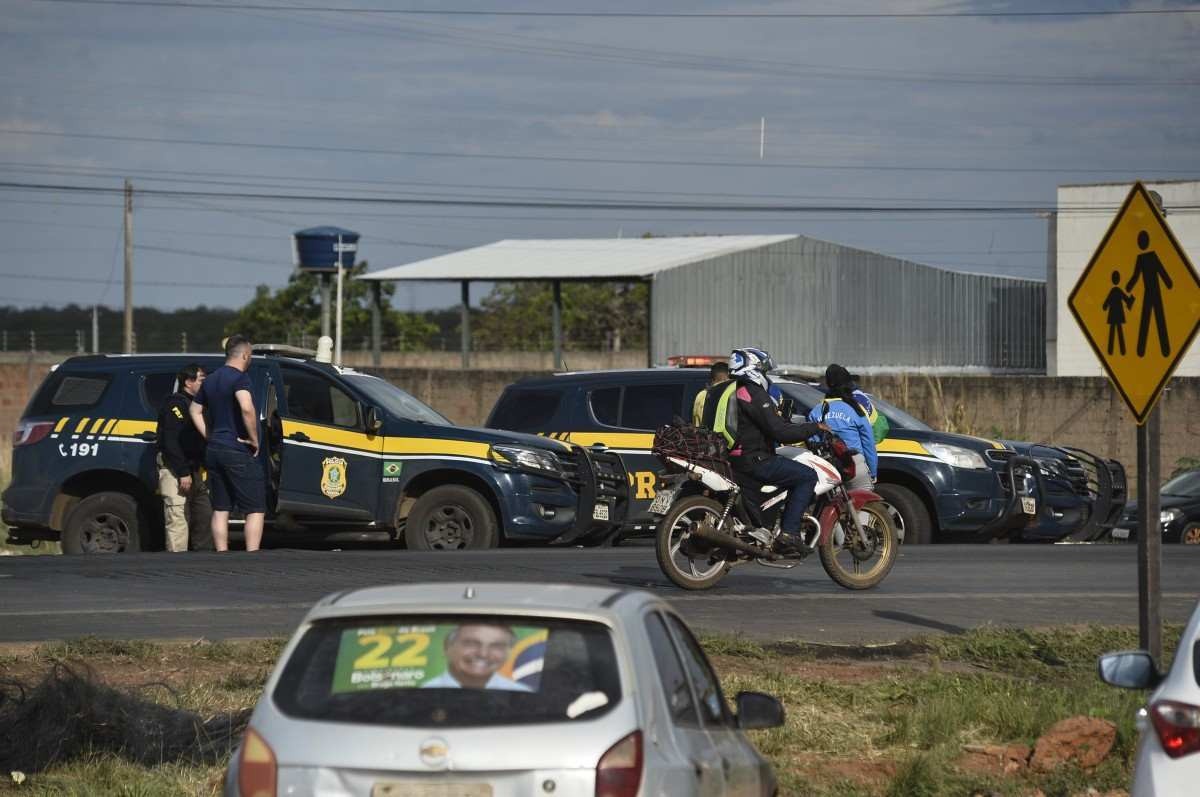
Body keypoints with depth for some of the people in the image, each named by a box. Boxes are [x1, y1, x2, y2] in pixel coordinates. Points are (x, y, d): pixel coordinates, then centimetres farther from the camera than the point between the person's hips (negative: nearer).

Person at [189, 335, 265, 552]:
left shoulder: (211, 380, 14)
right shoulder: (240, 377, -13)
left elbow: (194, 410, 24)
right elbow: (246, 408, -30)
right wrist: (254, 439, -18)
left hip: (214, 451, 8)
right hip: (239, 452, -8)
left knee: (220, 509, 10)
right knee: (255, 510, -4)